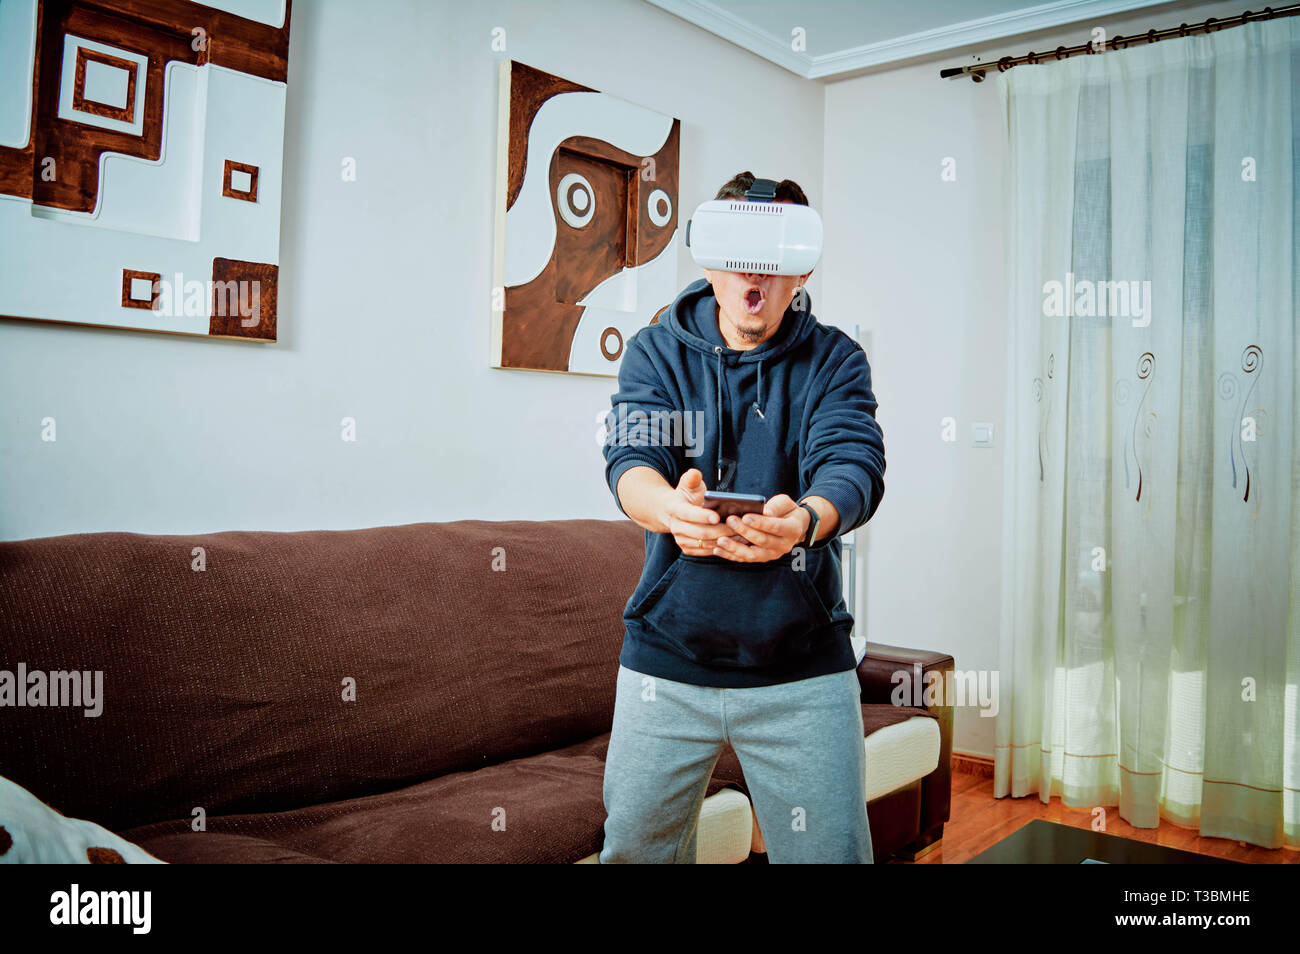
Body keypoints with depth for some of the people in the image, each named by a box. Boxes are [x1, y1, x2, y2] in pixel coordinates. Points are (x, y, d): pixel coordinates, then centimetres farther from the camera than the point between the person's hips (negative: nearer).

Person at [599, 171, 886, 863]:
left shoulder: (835, 361, 1)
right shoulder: (656, 352, 2)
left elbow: (853, 465, -16)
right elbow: (631, 458, -15)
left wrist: (803, 519, -40)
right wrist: (671, 509, -39)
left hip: (804, 668, 0)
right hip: (666, 657, 1)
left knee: (832, 854, 4)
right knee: (633, 849, 10)